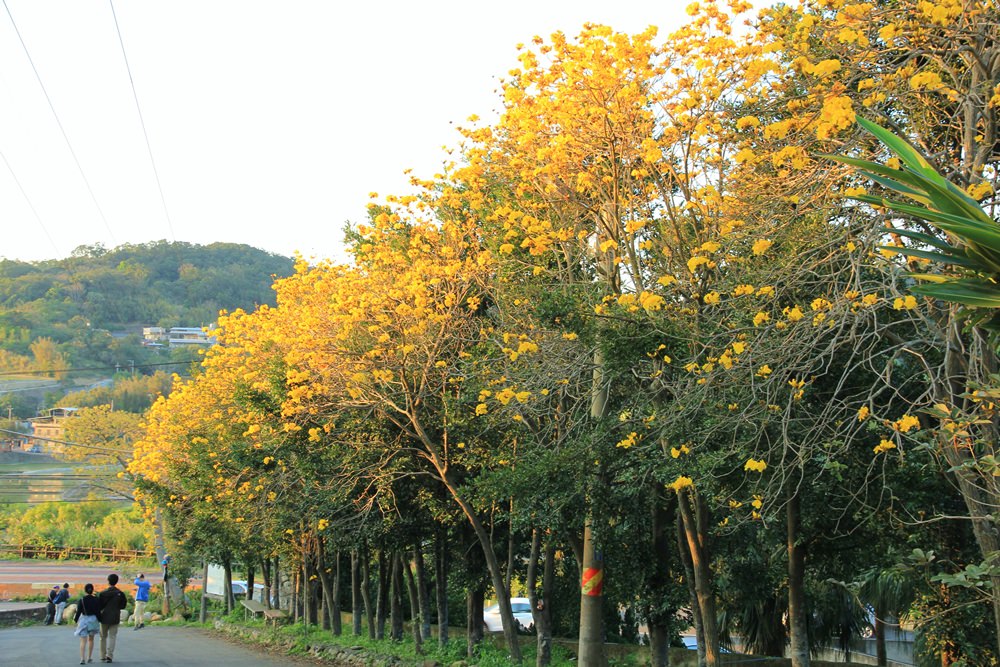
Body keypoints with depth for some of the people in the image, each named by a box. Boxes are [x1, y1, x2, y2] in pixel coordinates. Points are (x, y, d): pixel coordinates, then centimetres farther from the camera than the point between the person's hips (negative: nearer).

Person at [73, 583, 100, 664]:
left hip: (84, 619, -2)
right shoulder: (96, 599, -4)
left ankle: (82, 658, -15)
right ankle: (89, 658, 23)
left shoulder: (82, 599, -9)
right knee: (91, 639, 18)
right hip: (93, 619, 2)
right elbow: (98, 611, -2)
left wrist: (76, 619, 5)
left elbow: (79, 611, -7)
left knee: (83, 640, -2)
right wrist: (99, 620, 8)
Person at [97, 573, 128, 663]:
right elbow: (123, 605, 1)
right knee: (112, 637, 4)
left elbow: (99, 606, -5)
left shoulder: (103, 593, -6)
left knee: (103, 637, 13)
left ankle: (103, 656, 17)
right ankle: (109, 655, -7)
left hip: (104, 617, 0)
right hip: (115, 618, 0)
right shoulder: (120, 594, -6)